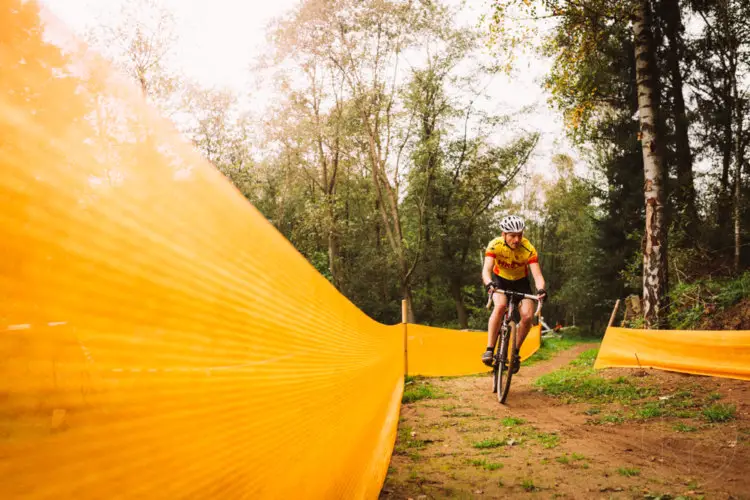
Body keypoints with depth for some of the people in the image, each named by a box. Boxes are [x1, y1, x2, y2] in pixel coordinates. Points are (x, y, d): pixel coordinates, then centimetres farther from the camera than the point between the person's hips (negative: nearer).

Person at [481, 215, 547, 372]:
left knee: (528, 316, -19)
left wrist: (541, 289, -54)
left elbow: (537, 274, -32)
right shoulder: (495, 245, -28)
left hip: (520, 282, 1)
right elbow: (486, 269, -37)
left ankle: (515, 352, 4)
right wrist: (489, 284, -59)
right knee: (500, 306, -32)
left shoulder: (528, 249, -27)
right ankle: (489, 349, -25)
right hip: (500, 280, -1)